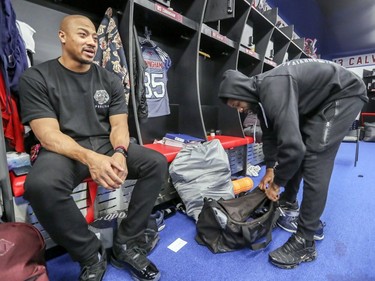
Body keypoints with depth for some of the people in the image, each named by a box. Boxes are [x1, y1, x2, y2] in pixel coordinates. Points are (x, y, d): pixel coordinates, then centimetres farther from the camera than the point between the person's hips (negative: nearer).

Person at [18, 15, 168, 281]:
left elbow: (119, 125, 1)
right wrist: (89, 158, -30)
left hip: (106, 144, 4)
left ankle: (126, 245, -8)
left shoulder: (110, 80, 8)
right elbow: (48, 135, -12)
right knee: (40, 185, -36)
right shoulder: (36, 78, -2)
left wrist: (119, 153, -22)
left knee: (157, 162, -18)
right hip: (64, 150, -2)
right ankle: (91, 256, -9)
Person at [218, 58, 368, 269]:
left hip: (344, 93, -9)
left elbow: (292, 145, -39)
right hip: (317, 101, 10)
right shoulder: (260, 94, -3)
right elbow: (270, 134, 6)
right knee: (295, 148, 8)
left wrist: (277, 183, -22)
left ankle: (304, 243, -9)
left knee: (314, 158, -18)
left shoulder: (273, 90, -34)